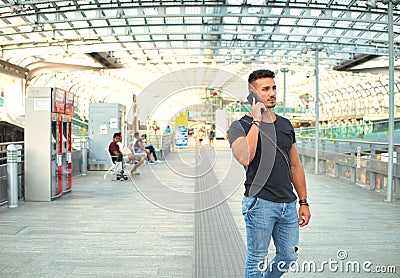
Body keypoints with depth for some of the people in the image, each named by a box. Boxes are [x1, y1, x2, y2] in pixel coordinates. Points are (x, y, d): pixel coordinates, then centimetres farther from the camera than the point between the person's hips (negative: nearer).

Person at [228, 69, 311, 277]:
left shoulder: (285, 125, 13)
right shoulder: (240, 126, -5)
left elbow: (295, 165, 17)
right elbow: (244, 158, -26)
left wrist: (303, 202, 15)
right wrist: (256, 121, -20)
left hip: (288, 205, 6)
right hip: (260, 204, -5)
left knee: (289, 257, 14)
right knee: (257, 261, 5)